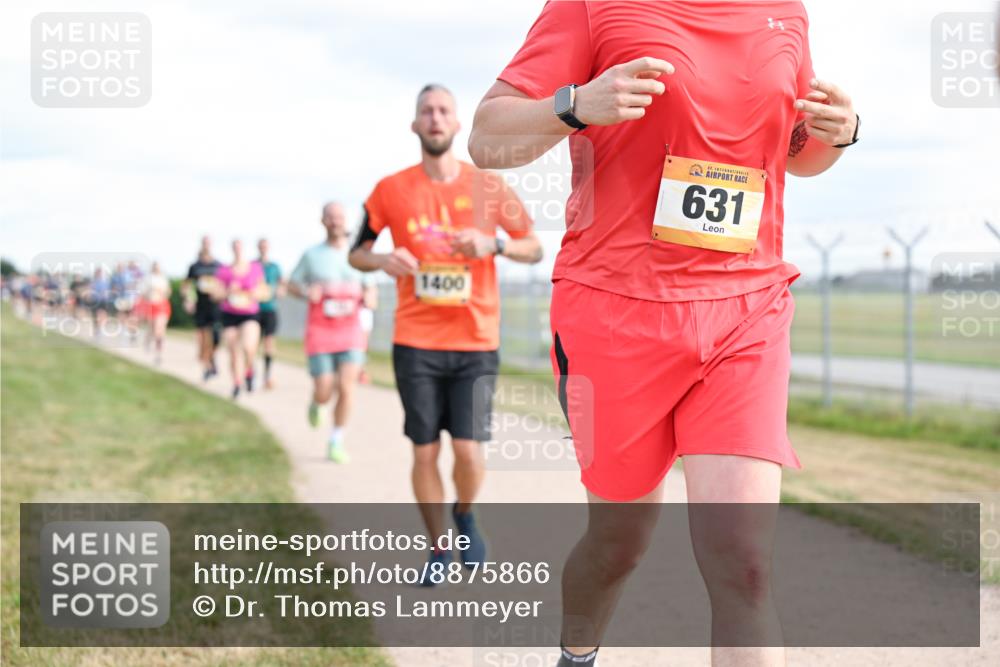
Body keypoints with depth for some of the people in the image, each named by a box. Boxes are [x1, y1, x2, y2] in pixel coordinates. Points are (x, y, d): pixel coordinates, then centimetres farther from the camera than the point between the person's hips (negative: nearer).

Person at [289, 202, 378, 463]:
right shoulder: (311, 255, 3)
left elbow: (371, 288, 15)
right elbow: (292, 285, 11)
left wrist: (369, 298, -9)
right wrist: (306, 292, -12)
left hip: (350, 332, 1)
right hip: (320, 332, -1)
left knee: (346, 388, -12)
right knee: (324, 394, -4)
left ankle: (336, 442, 5)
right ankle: (315, 402, 35)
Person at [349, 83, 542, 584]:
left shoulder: (488, 188, 2)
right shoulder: (391, 190, 2)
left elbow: (534, 248, 9)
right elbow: (356, 254, 11)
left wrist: (494, 244, -12)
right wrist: (383, 260, -12)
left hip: (476, 342, 0)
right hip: (415, 343, 1)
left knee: (468, 450, -8)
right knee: (425, 452, 2)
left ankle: (465, 517, 24)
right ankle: (438, 549, 20)